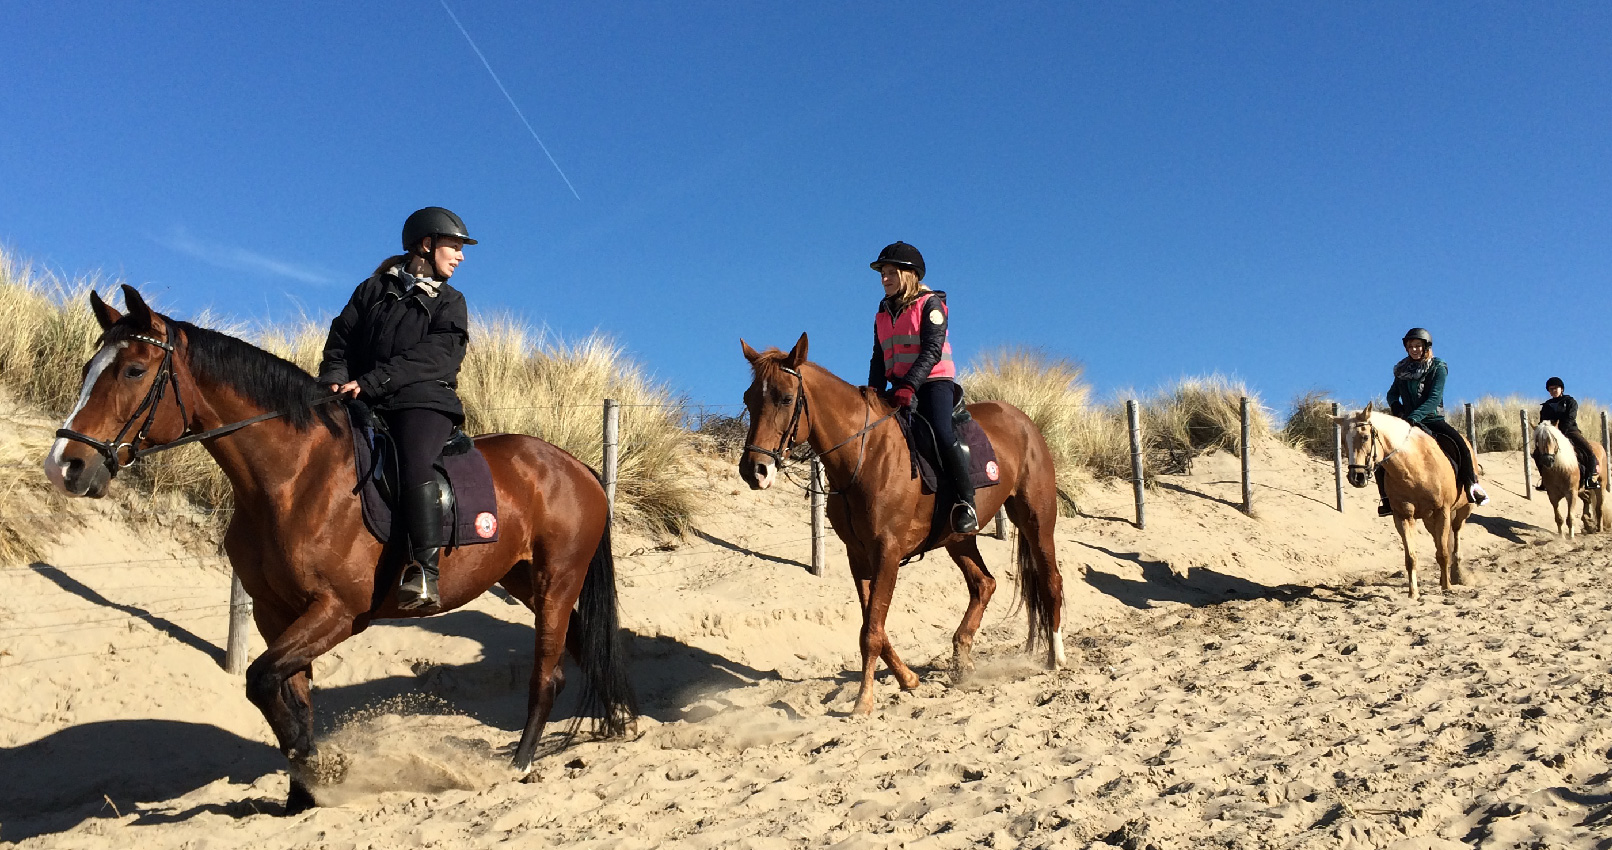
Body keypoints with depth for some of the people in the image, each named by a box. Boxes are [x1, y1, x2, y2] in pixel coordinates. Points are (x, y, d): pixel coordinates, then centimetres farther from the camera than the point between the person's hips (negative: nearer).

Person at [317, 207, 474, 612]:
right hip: (366, 407, 4)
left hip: (424, 402, -4)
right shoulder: (372, 290, 19)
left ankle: (424, 573, -36)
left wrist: (371, 381, -15)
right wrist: (335, 379, -8)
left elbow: (435, 356, -4)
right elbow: (341, 340, 14)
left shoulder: (450, 304, 12)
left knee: (414, 466, -31)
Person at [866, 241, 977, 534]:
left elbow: (932, 350, -13)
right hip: (901, 388, 7)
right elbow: (879, 358, 15)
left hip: (934, 383, -7)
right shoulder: (882, 315, 17)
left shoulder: (930, 304, -2)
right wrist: (874, 389, -3)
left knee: (942, 433, -27)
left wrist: (909, 385, -25)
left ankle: (967, 503, -21)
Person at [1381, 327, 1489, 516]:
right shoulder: (1402, 370, 7)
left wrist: (1415, 416, -29)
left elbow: (1434, 398, -16)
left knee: (1461, 444, -28)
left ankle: (1471, 485, -9)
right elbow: (1392, 394, 12)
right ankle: (1387, 498, -11)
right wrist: (1396, 409, -11)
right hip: (1407, 421, 3)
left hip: (1433, 420, -3)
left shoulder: (1438, 368, -5)